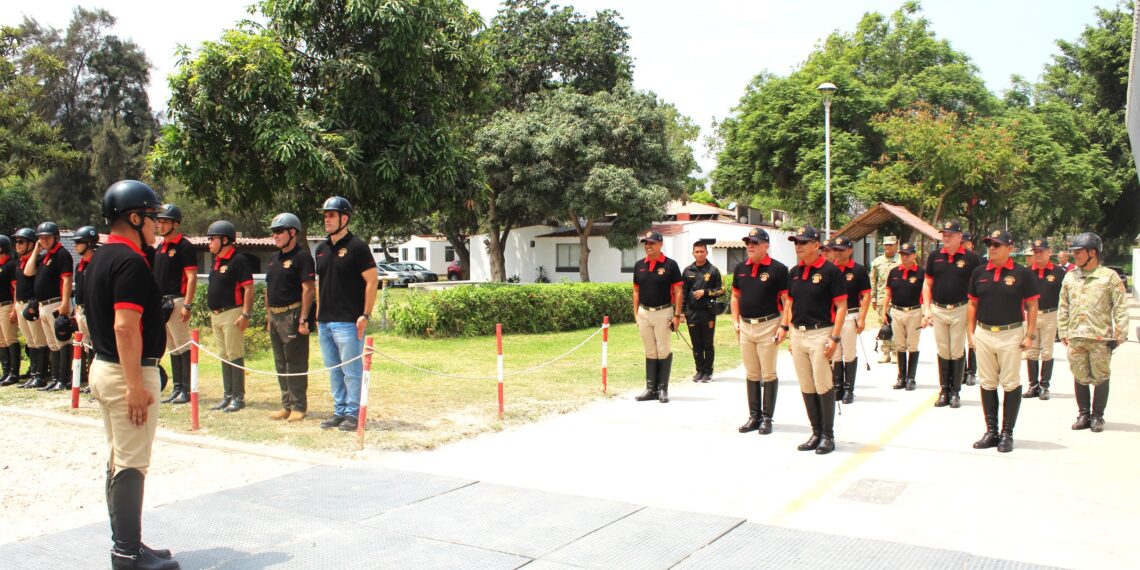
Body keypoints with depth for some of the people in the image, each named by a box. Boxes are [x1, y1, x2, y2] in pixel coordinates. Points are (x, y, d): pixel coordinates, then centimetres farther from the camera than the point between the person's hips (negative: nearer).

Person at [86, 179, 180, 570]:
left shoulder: (100, 259, 14)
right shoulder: (130, 261, -17)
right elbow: (125, 326, -24)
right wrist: (136, 385, -24)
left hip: (103, 366, 10)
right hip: (128, 373, -10)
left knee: (118, 460, 15)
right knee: (132, 465, -3)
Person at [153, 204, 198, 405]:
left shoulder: (184, 247, -8)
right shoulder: (159, 248, 17)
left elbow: (192, 277, -14)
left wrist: (187, 305, -20)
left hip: (176, 301, -9)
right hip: (160, 303, 9)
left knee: (183, 346, -6)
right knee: (172, 348, 12)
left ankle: (187, 390, -3)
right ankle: (177, 388, 17)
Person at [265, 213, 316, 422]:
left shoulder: (302, 256, -10)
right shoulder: (274, 257, 17)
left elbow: (309, 289, -17)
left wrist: (303, 319, -21)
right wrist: (268, 314, 17)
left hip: (292, 315, -9)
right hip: (275, 316, 9)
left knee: (295, 364, -4)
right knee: (281, 364, 13)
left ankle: (299, 407, 3)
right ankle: (287, 405, 22)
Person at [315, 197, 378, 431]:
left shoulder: (356, 246, -8)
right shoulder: (322, 249, 14)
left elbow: (372, 281, -10)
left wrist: (366, 315, -15)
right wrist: (318, 314, 15)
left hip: (348, 322, -8)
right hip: (324, 322, 8)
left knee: (351, 370, -2)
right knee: (334, 370, 14)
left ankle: (353, 414, 7)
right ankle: (339, 411, 23)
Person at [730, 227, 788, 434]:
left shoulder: (778, 269, -7)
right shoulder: (740, 268, 9)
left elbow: (787, 299, -8)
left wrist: (784, 326, -15)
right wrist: (735, 321, 10)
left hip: (768, 326, -5)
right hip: (745, 326, 5)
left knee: (768, 374, 1)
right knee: (751, 374, 11)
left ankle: (767, 418, 10)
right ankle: (754, 417, 18)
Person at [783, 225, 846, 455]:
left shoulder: (830, 270, -7)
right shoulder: (795, 272, 12)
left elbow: (841, 306, -9)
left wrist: (835, 338, -15)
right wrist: (786, 329, 13)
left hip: (820, 333, -6)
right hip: (798, 334, 6)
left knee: (823, 386, -4)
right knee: (806, 388, 9)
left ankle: (828, 435, 9)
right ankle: (816, 433, 20)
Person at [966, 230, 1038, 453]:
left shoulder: (1022, 273, -3)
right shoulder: (979, 272, 8)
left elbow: (1031, 306, -1)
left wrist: (1030, 334, -6)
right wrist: (970, 332, 8)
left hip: (1011, 334, -4)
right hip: (983, 334, 4)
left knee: (1011, 384, 1)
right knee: (987, 384, 8)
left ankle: (1007, 433, 10)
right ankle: (991, 431, 17)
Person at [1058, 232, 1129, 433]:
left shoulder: (1109, 276, -2)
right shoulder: (1070, 277, 10)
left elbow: (1120, 308, -3)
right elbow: (1063, 307, 14)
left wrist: (1119, 335, -7)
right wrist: (1063, 332, 9)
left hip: (1101, 337, -3)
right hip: (1075, 337, 3)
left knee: (1100, 378, 5)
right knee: (1080, 377, 9)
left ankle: (1097, 416, 17)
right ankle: (1083, 414, 21)